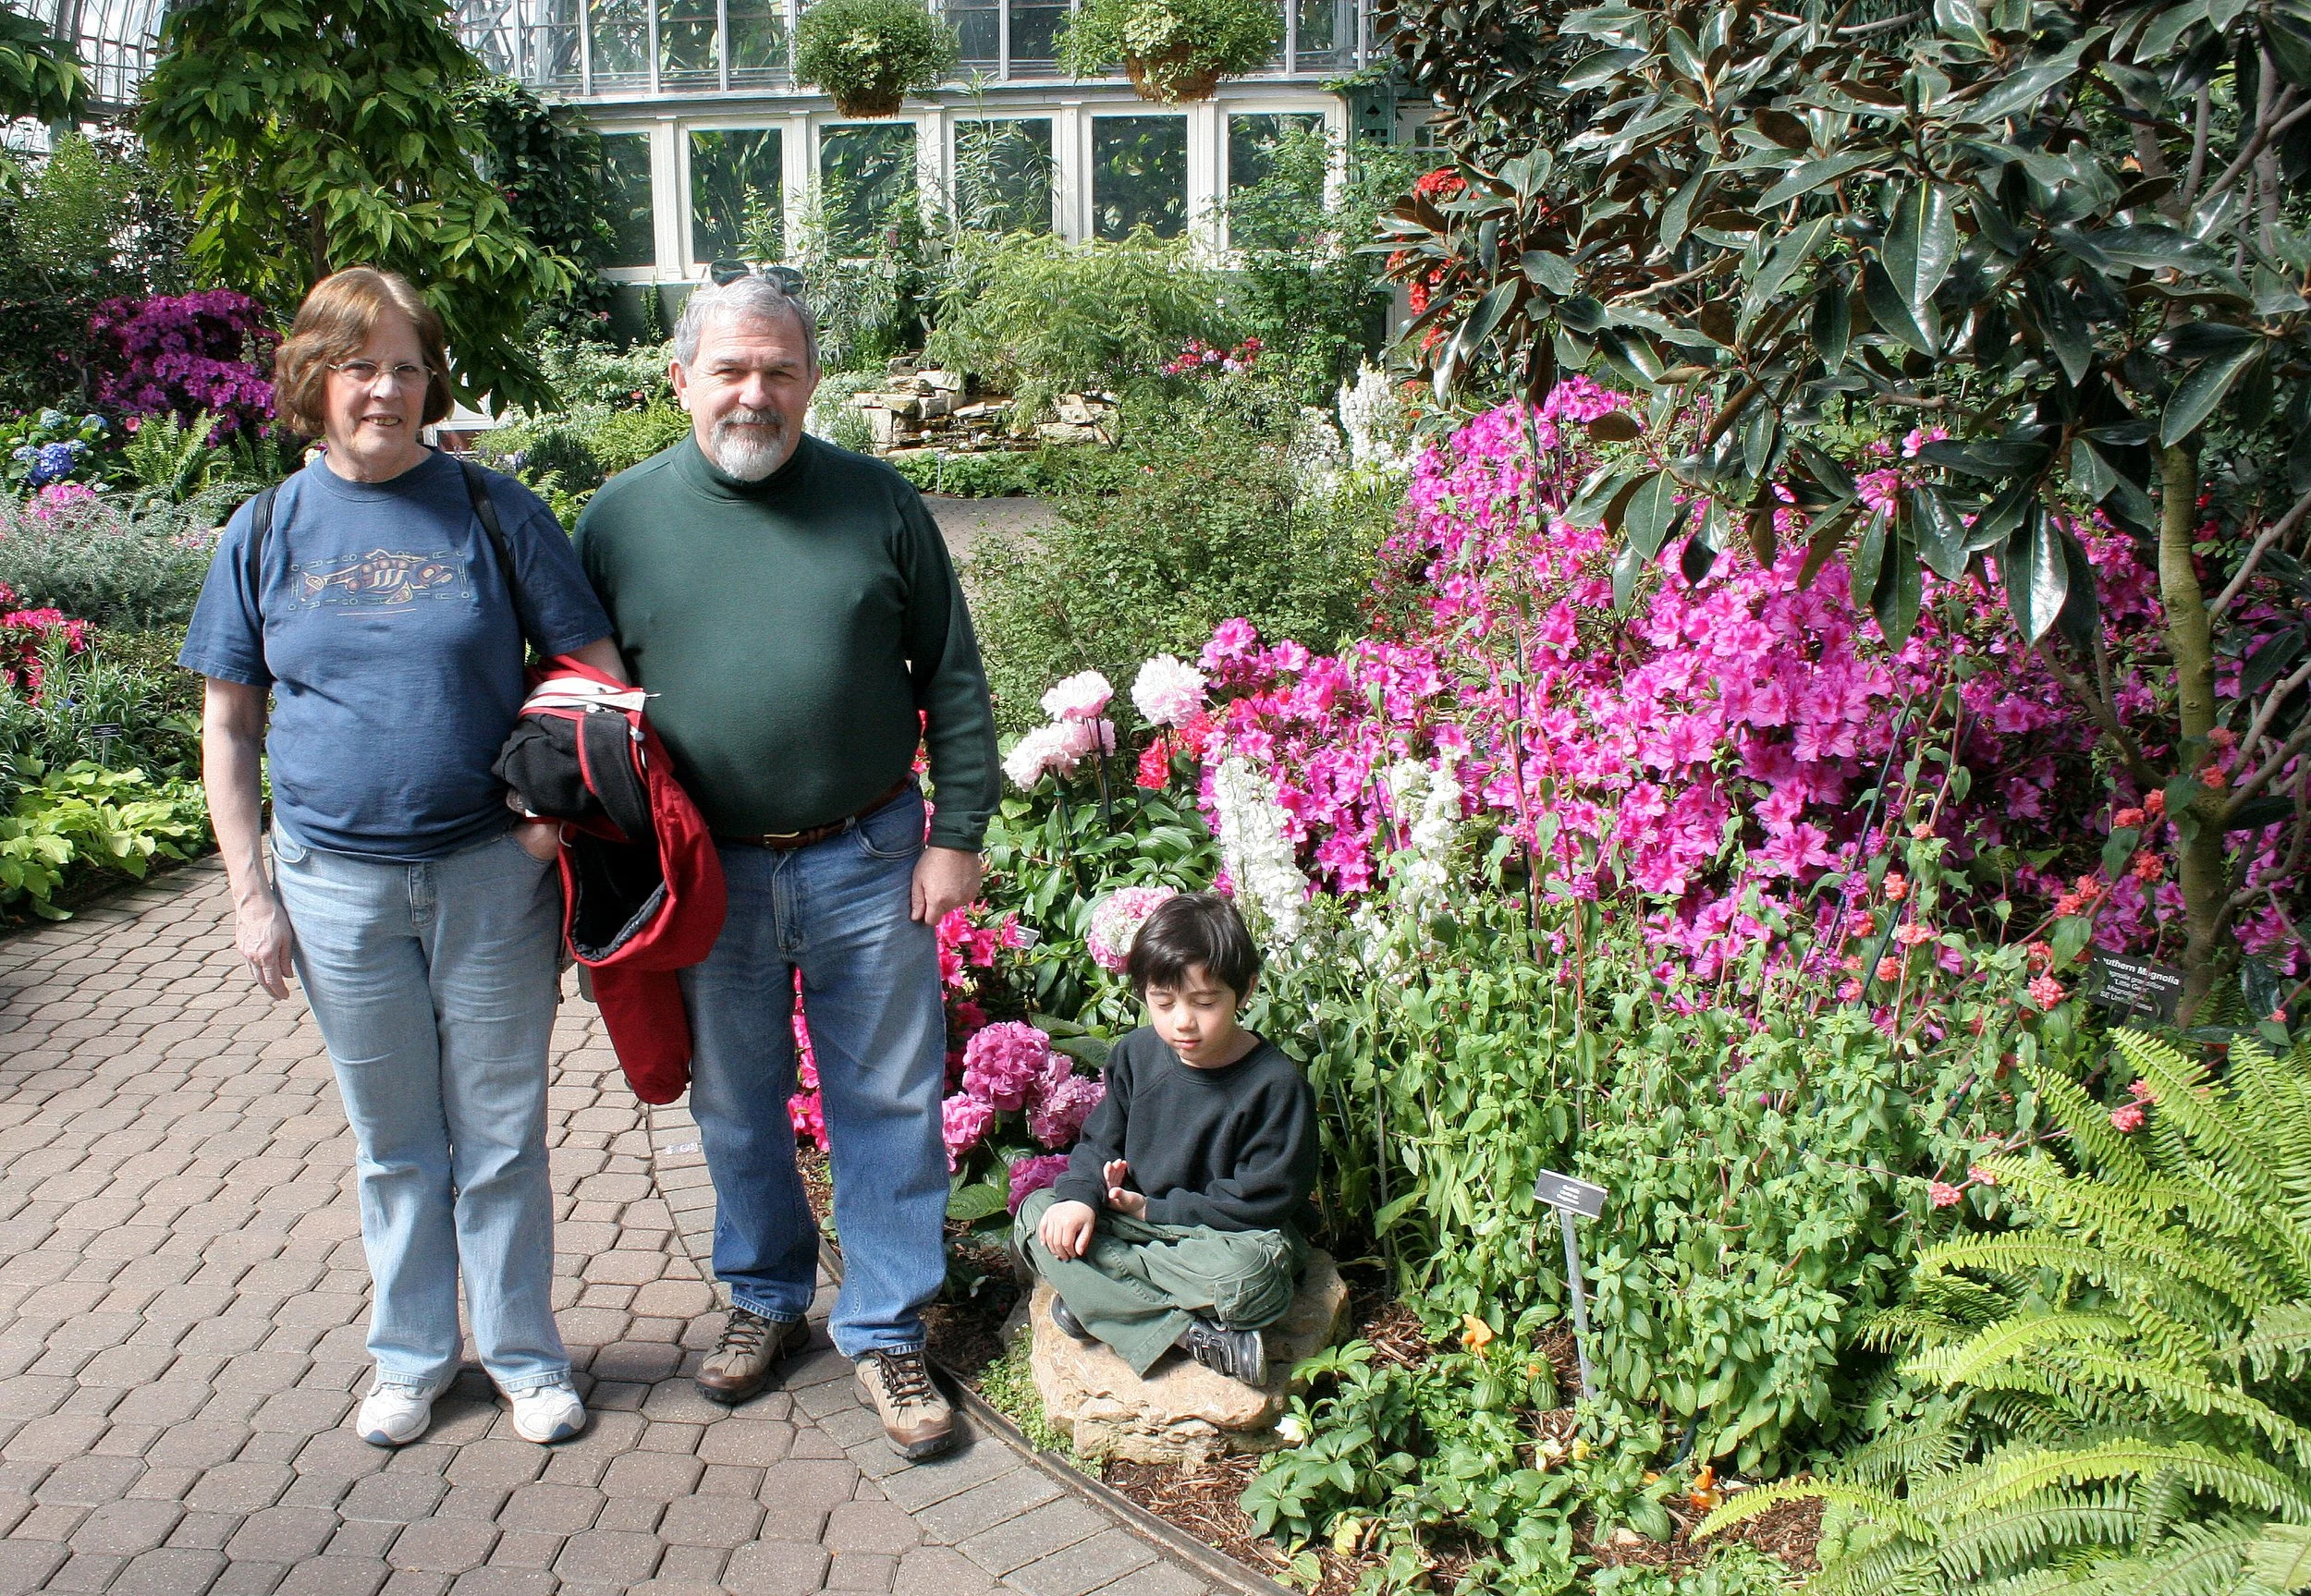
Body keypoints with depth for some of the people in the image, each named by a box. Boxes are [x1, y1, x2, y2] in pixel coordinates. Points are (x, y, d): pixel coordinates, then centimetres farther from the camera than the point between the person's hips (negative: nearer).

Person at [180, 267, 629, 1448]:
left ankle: (526, 1356, 27)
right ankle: (410, 1357, 33)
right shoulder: (266, 533, 2)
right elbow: (228, 726, 6)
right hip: (336, 884, 2)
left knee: (501, 1135, 9)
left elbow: (596, 673, -1)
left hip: (489, 873, -1)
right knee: (393, 1142, 15)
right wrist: (250, 894, 1)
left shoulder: (491, 510, -3)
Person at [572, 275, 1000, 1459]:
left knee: (888, 1105, 7)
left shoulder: (878, 503, -2)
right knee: (736, 1108, 16)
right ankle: (765, 1299, 38)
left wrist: (958, 832, -2)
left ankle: (883, 1330, 24)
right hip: (708, 873, 1)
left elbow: (952, 680, 2)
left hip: (867, 863, -1)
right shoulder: (623, 516, 0)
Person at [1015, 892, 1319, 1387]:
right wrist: (1079, 1196, -17)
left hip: (1229, 1235, -6)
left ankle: (1099, 1295, -21)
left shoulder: (1276, 1083, -17)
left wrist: (1153, 1210, -15)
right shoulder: (1136, 1054, 0)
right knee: (1037, 1212, -17)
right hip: (1134, 1217, 6)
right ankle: (1188, 1336, -28)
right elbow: (1100, 1142, 6)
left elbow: (1260, 1199, -17)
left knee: (1248, 1275, -40)